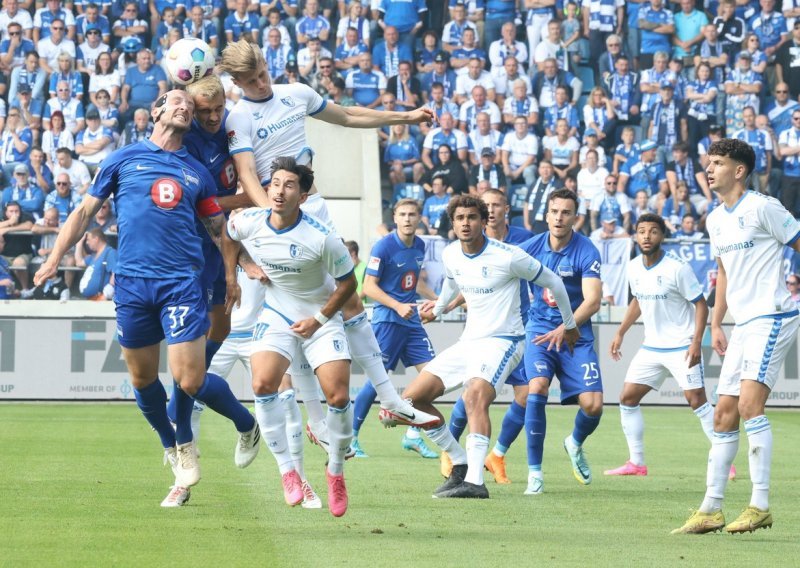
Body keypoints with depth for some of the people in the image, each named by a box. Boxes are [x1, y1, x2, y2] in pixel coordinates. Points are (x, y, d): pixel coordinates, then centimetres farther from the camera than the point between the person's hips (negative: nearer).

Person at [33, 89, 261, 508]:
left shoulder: (197, 172, 14)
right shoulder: (124, 159, 10)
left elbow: (220, 229, 17)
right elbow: (85, 211, 11)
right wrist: (54, 258, 2)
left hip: (181, 282, -1)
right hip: (132, 281, 1)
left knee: (190, 381, -11)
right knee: (142, 379, 6)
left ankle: (247, 425, 14)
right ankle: (174, 449, 29)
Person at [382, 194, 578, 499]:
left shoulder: (507, 256, -14)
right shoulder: (450, 255, 4)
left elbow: (552, 281, -1)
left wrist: (569, 326, 10)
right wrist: (437, 309, 44)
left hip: (501, 341, -7)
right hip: (467, 343, 7)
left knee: (475, 395, -35)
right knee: (412, 399, -2)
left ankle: (474, 482, -44)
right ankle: (461, 464, 9)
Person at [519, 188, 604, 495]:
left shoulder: (586, 251, -13)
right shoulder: (530, 248, -4)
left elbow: (592, 300, -22)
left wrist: (566, 328, -38)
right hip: (540, 330, 1)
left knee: (593, 404, -12)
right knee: (537, 388, -25)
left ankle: (575, 444, 26)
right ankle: (534, 472, -15)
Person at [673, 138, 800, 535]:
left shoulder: (762, 208, -10)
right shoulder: (715, 220, 15)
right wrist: (715, 324, 21)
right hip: (743, 324, 9)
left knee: (749, 402, -20)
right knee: (724, 413, 6)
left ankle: (760, 506, -17)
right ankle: (710, 510, 10)